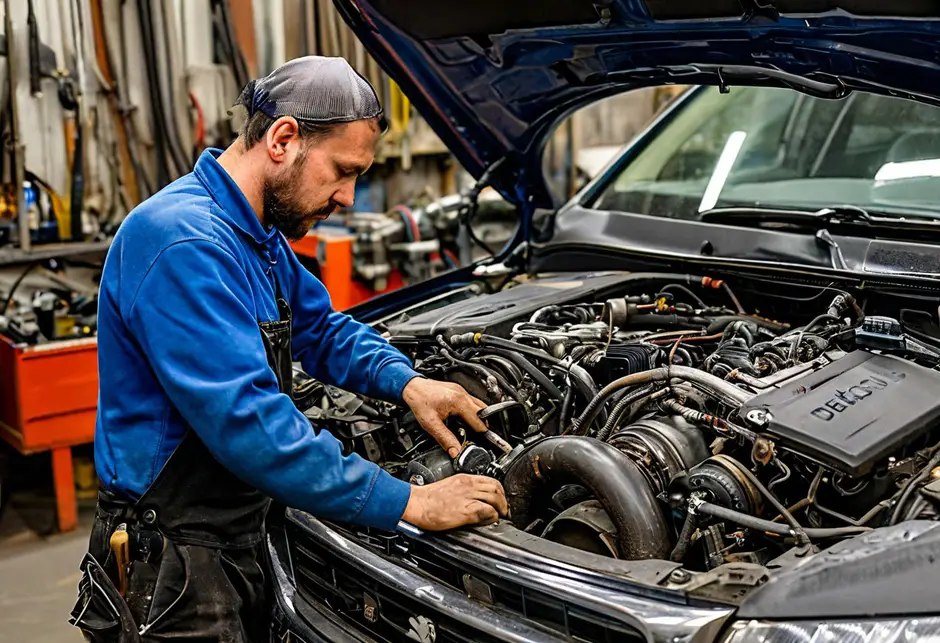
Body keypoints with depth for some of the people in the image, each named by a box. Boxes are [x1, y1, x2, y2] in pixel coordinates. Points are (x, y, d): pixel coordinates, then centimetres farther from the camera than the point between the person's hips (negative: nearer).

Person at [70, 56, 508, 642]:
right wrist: (410, 503, -28)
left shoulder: (260, 235, 7)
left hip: (241, 539, 9)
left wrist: (408, 383, -3)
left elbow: (322, 327, 18)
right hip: (174, 568, -9)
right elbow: (247, 423, -32)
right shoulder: (184, 242, -26)